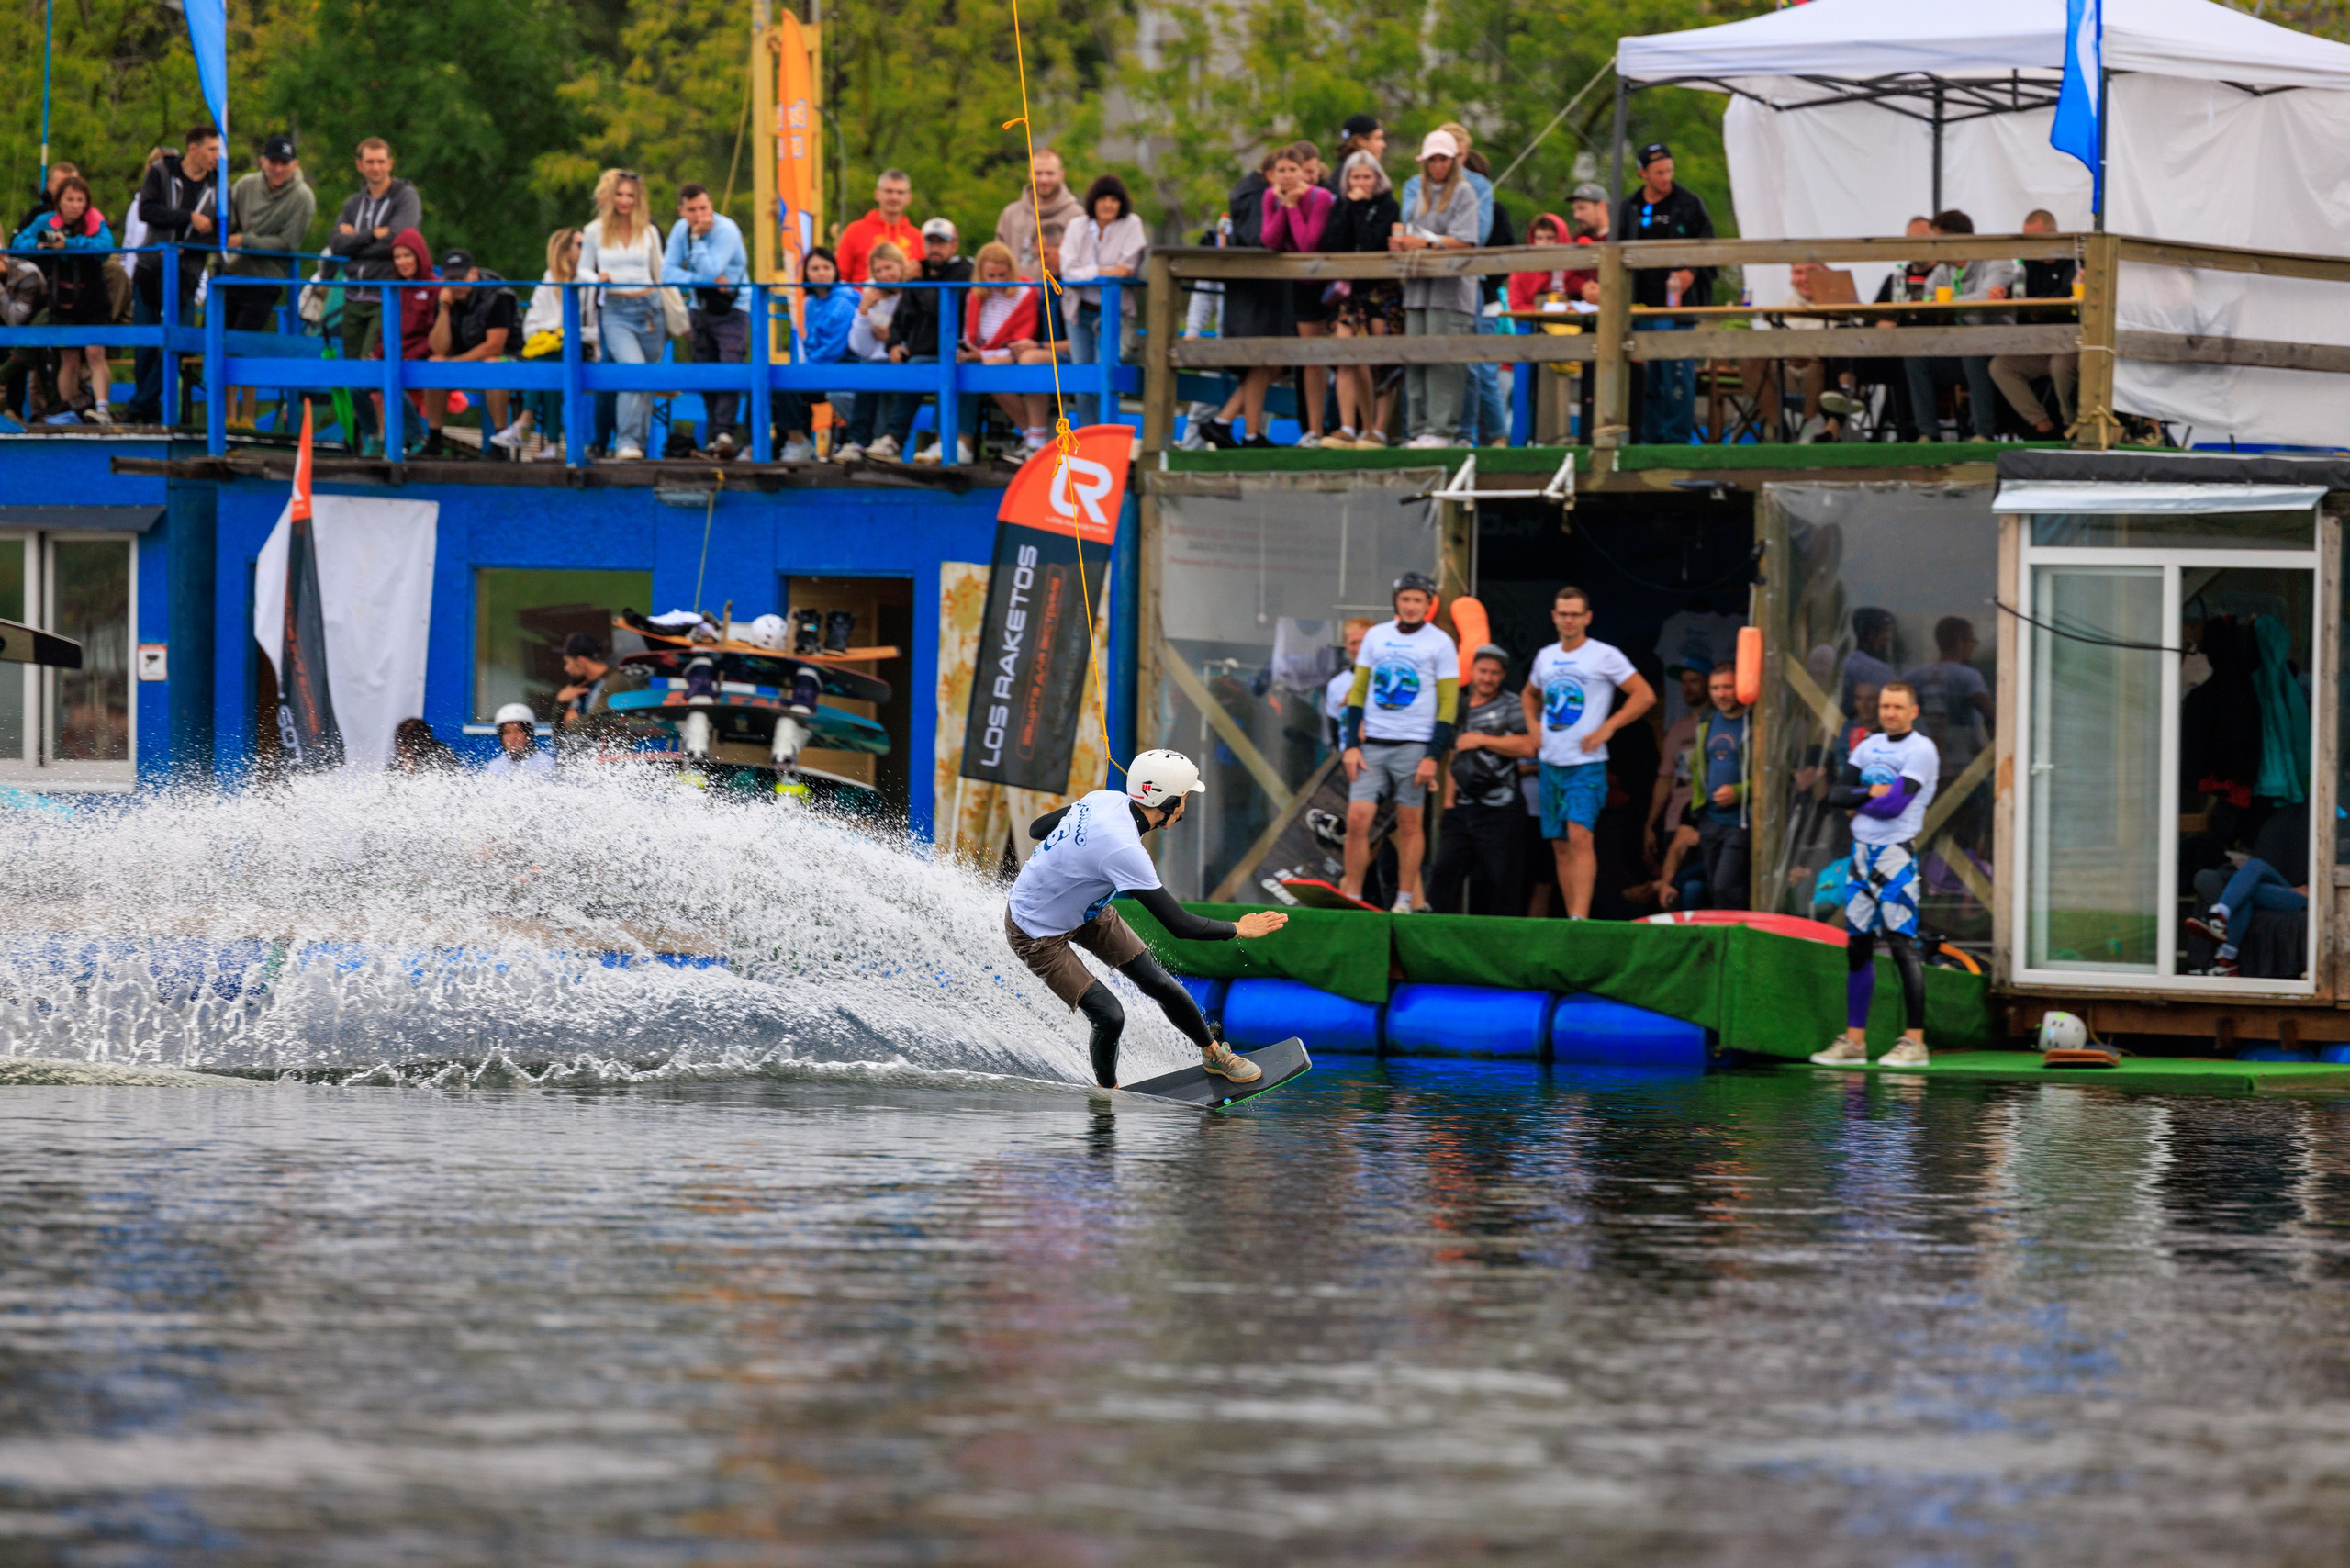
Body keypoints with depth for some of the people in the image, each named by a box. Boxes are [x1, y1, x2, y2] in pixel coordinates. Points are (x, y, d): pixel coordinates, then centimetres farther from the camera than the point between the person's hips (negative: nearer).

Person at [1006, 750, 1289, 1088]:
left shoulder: (1105, 799, -14)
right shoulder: (1122, 849, -39)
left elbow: (1037, 828, 4)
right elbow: (1179, 925, -32)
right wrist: (1239, 930, -20)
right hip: (1037, 931, -9)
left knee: (1159, 984, 7)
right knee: (1109, 1017, -12)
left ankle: (1215, 1055, 24)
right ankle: (1107, 1092, 16)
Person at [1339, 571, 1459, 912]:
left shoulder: (1439, 644, 0)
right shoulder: (1376, 637, 11)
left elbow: (1448, 703, -1)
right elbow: (1358, 692, 13)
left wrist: (1433, 756, -9)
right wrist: (1351, 745, 3)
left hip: (1414, 744, -3)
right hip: (1372, 744, 3)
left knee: (1409, 823, 1)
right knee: (1357, 818, -6)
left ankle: (1406, 899, 10)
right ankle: (1351, 895, 0)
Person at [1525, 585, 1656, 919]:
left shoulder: (1604, 656, -5)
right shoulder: (1545, 657, 13)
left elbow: (1645, 695, -6)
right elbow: (1530, 694, 33)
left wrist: (1607, 728, -13)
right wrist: (1533, 725, 13)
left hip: (1586, 764, -6)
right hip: (1550, 763, 6)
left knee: (1579, 835, -20)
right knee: (1560, 846, 7)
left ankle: (1580, 917, -26)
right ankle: (1571, 918, 12)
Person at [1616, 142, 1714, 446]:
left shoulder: (1689, 204, 4)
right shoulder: (1630, 208, 15)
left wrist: (1691, 273, -15)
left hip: (1678, 305, -4)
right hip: (1642, 305, 4)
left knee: (1677, 372, -8)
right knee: (1647, 375, 4)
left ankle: (1676, 437, -5)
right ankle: (1651, 439, 9)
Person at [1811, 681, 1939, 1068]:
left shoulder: (1920, 750, -6)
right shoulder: (1869, 746, 15)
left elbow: (1895, 804, -16)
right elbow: (1837, 795, 7)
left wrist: (1856, 802, -2)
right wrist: (1871, 794, -9)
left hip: (1897, 854, -7)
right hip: (1862, 851, 7)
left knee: (1902, 945, -10)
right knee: (1857, 945, 7)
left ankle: (1914, 1040, -9)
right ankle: (1854, 1039, 11)